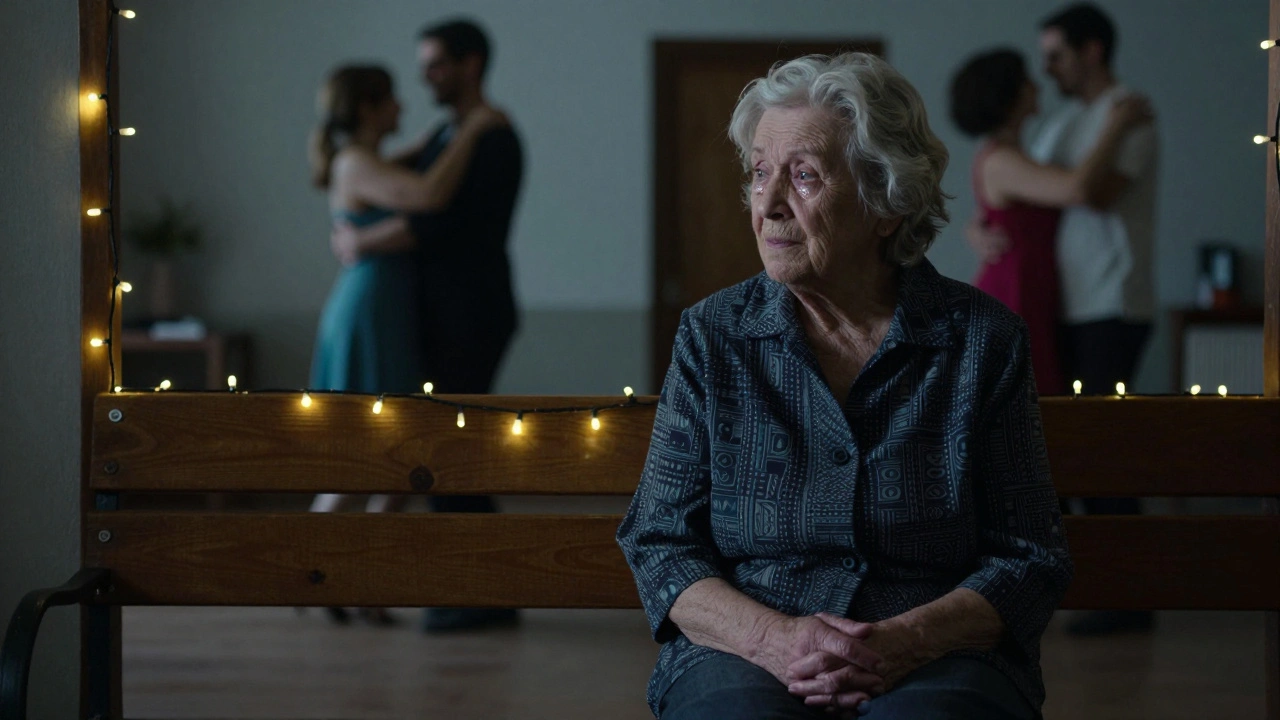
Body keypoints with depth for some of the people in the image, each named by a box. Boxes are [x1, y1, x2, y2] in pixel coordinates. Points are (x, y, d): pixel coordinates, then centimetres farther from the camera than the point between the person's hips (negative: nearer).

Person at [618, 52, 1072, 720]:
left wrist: (909, 639, -14)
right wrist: (773, 637, -13)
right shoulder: (712, 335, 9)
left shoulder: (984, 339, 6)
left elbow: (1029, 558, 5)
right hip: (745, 651, 1)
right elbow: (660, 542, 6)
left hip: (936, 660, 0)